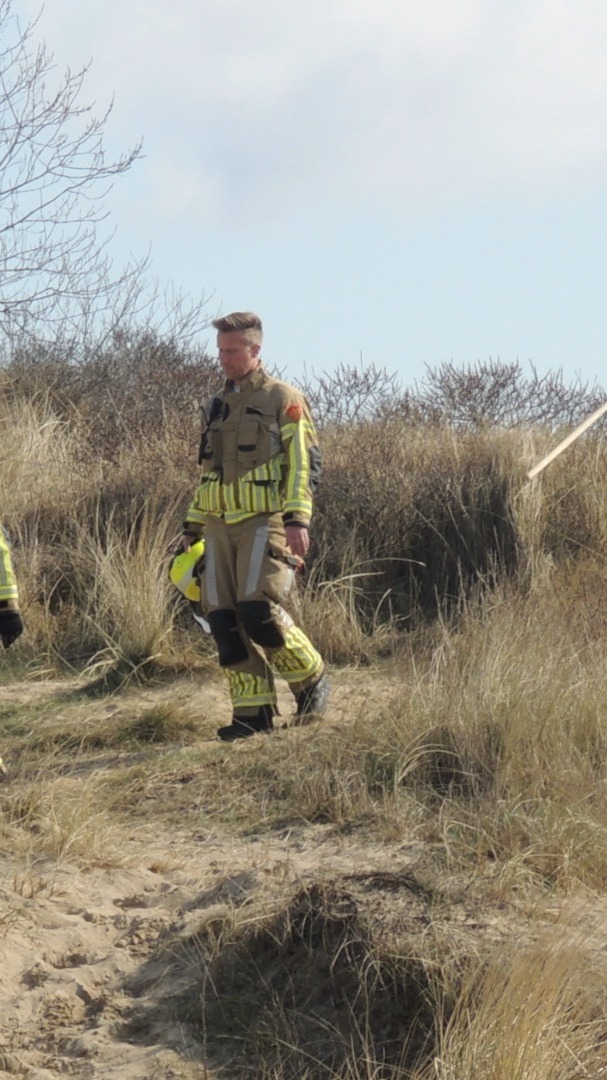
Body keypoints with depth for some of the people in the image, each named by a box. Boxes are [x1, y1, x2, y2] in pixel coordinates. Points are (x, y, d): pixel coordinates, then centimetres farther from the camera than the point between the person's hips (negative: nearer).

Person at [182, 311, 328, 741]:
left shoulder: (283, 399, 0)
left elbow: (304, 462, -7)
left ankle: (312, 681, 2)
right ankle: (253, 712, 4)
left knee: (258, 610, -19)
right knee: (224, 618, -1)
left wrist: (297, 520, -18)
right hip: (221, 527, 7)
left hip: (265, 523, -7)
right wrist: (193, 527, 21)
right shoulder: (218, 407, 21)